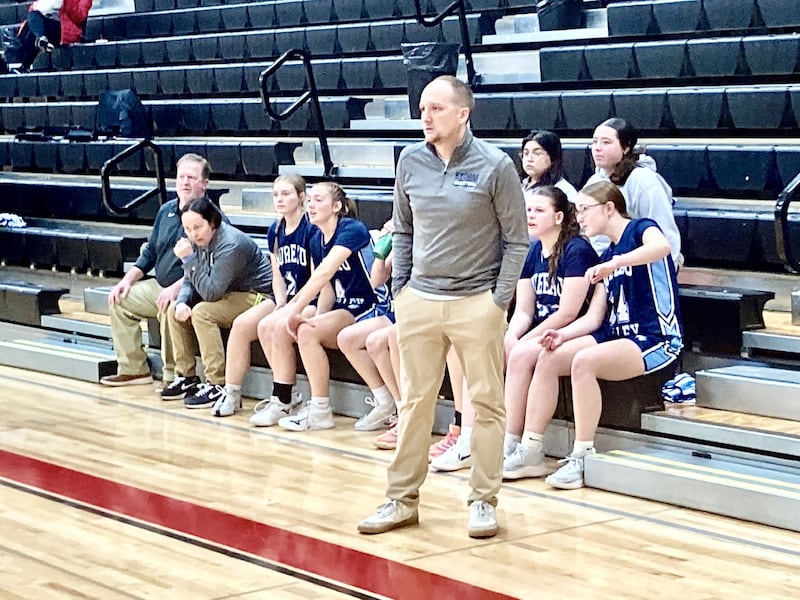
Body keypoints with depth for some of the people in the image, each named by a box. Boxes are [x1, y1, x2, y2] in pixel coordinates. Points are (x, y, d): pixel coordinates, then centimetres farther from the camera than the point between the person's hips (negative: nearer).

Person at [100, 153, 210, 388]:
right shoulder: (166, 211, 13)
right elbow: (150, 252, 21)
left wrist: (177, 288, -29)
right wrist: (128, 279, 7)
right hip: (159, 286, 9)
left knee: (169, 308, -35)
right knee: (120, 300, 0)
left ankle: (175, 374, -17)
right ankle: (133, 368, 5)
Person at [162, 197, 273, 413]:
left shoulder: (230, 245, -27)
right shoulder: (198, 240, 0)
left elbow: (210, 292, -29)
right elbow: (190, 281, 7)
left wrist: (188, 259, -30)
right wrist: (182, 302, -14)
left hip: (258, 296, -10)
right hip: (230, 294, 10)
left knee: (202, 313, -27)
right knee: (175, 310, 1)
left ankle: (217, 386, -23)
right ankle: (186, 377, 9)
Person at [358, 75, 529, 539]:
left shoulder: (495, 165, -7)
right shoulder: (411, 161, 4)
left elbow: (516, 240, -3)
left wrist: (500, 300, -7)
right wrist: (400, 289, 7)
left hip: (477, 303, -3)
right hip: (419, 300, 4)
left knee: (487, 402, 3)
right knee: (415, 402, 9)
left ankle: (484, 501, 13)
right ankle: (403, 499, 17)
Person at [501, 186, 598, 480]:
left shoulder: (577, 250, -13)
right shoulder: (533, 252, 11)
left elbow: (568, 313, -18)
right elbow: (523, 310, 9)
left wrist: (522, 341, -16)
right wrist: (511, 337, -13)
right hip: (540, 333, 8)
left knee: (521, 355, -31)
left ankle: (510, 444, -24)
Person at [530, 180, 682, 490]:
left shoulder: (640, 229, -5)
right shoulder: (606, 257, 17)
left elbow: (662, 246, -33)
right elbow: (594, 317, 11)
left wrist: (614, 264, -38)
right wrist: (562, 334, -6)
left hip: (656, 341, -8)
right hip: (619, 336, 8)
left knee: (584, 361, -32)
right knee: (547, 359, -9)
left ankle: (582, 458, -26)